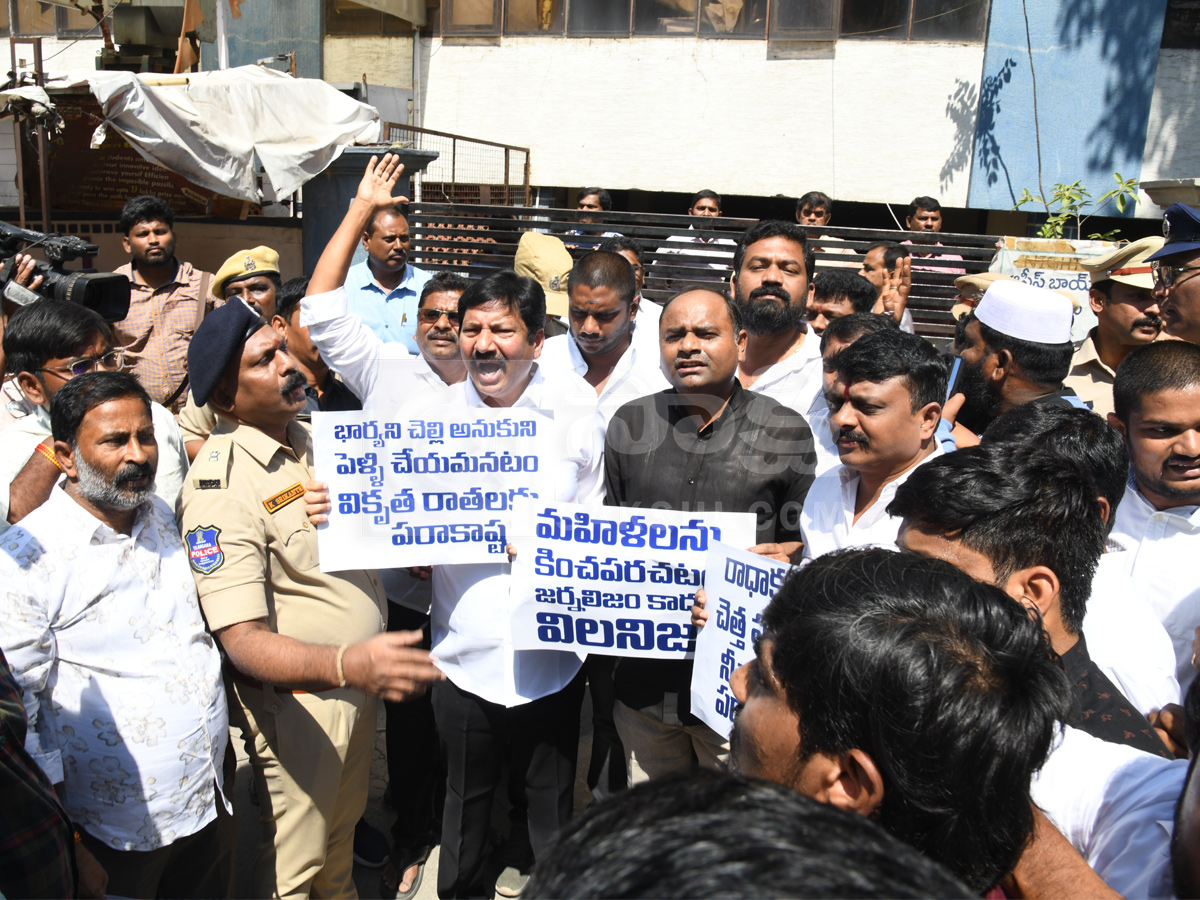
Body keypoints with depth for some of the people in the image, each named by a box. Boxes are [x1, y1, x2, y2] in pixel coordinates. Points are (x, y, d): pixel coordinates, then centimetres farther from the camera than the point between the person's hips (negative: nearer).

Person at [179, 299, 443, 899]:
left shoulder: (309, 435, 3)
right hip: (297, 699, -7)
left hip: (357, 682, 7)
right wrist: (347, 663, -44)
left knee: (342, 827, 25)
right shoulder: (220, 488, -24)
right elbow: (242, 641, -29)